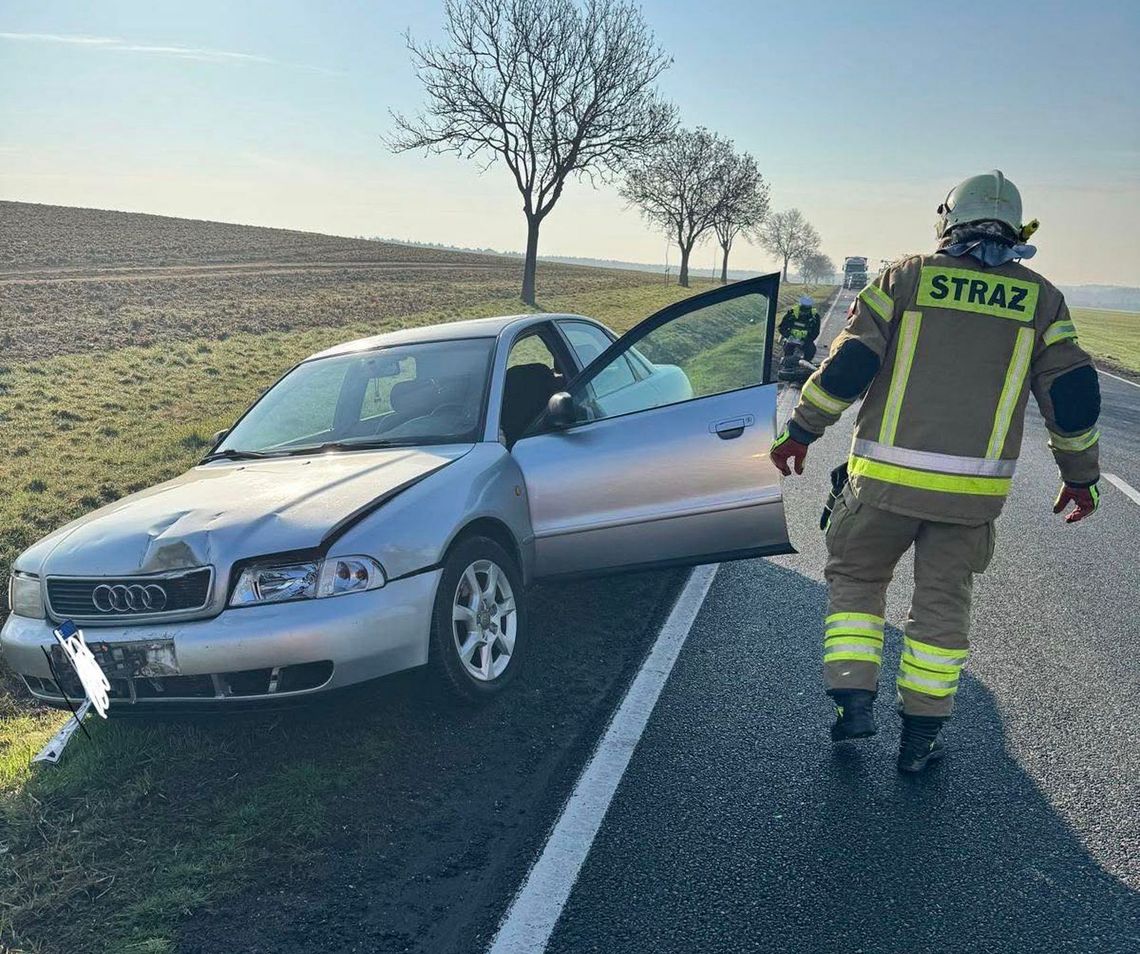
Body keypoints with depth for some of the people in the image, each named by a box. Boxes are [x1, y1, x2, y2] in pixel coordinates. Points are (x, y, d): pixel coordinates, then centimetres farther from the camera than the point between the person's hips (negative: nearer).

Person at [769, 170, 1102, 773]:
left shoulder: (906, 278, 1)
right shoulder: (1039, 299, 7)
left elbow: (848, 364, -7)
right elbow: (1074, 395, 5)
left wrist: (800, 431, 1)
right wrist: (1081, 477, 17)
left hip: (886, 476, -1)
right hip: (972, 491, 2)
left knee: (854, 577, 18)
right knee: (942, 603, 13)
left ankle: (853, 702, 11)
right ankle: (920, 736, 19)